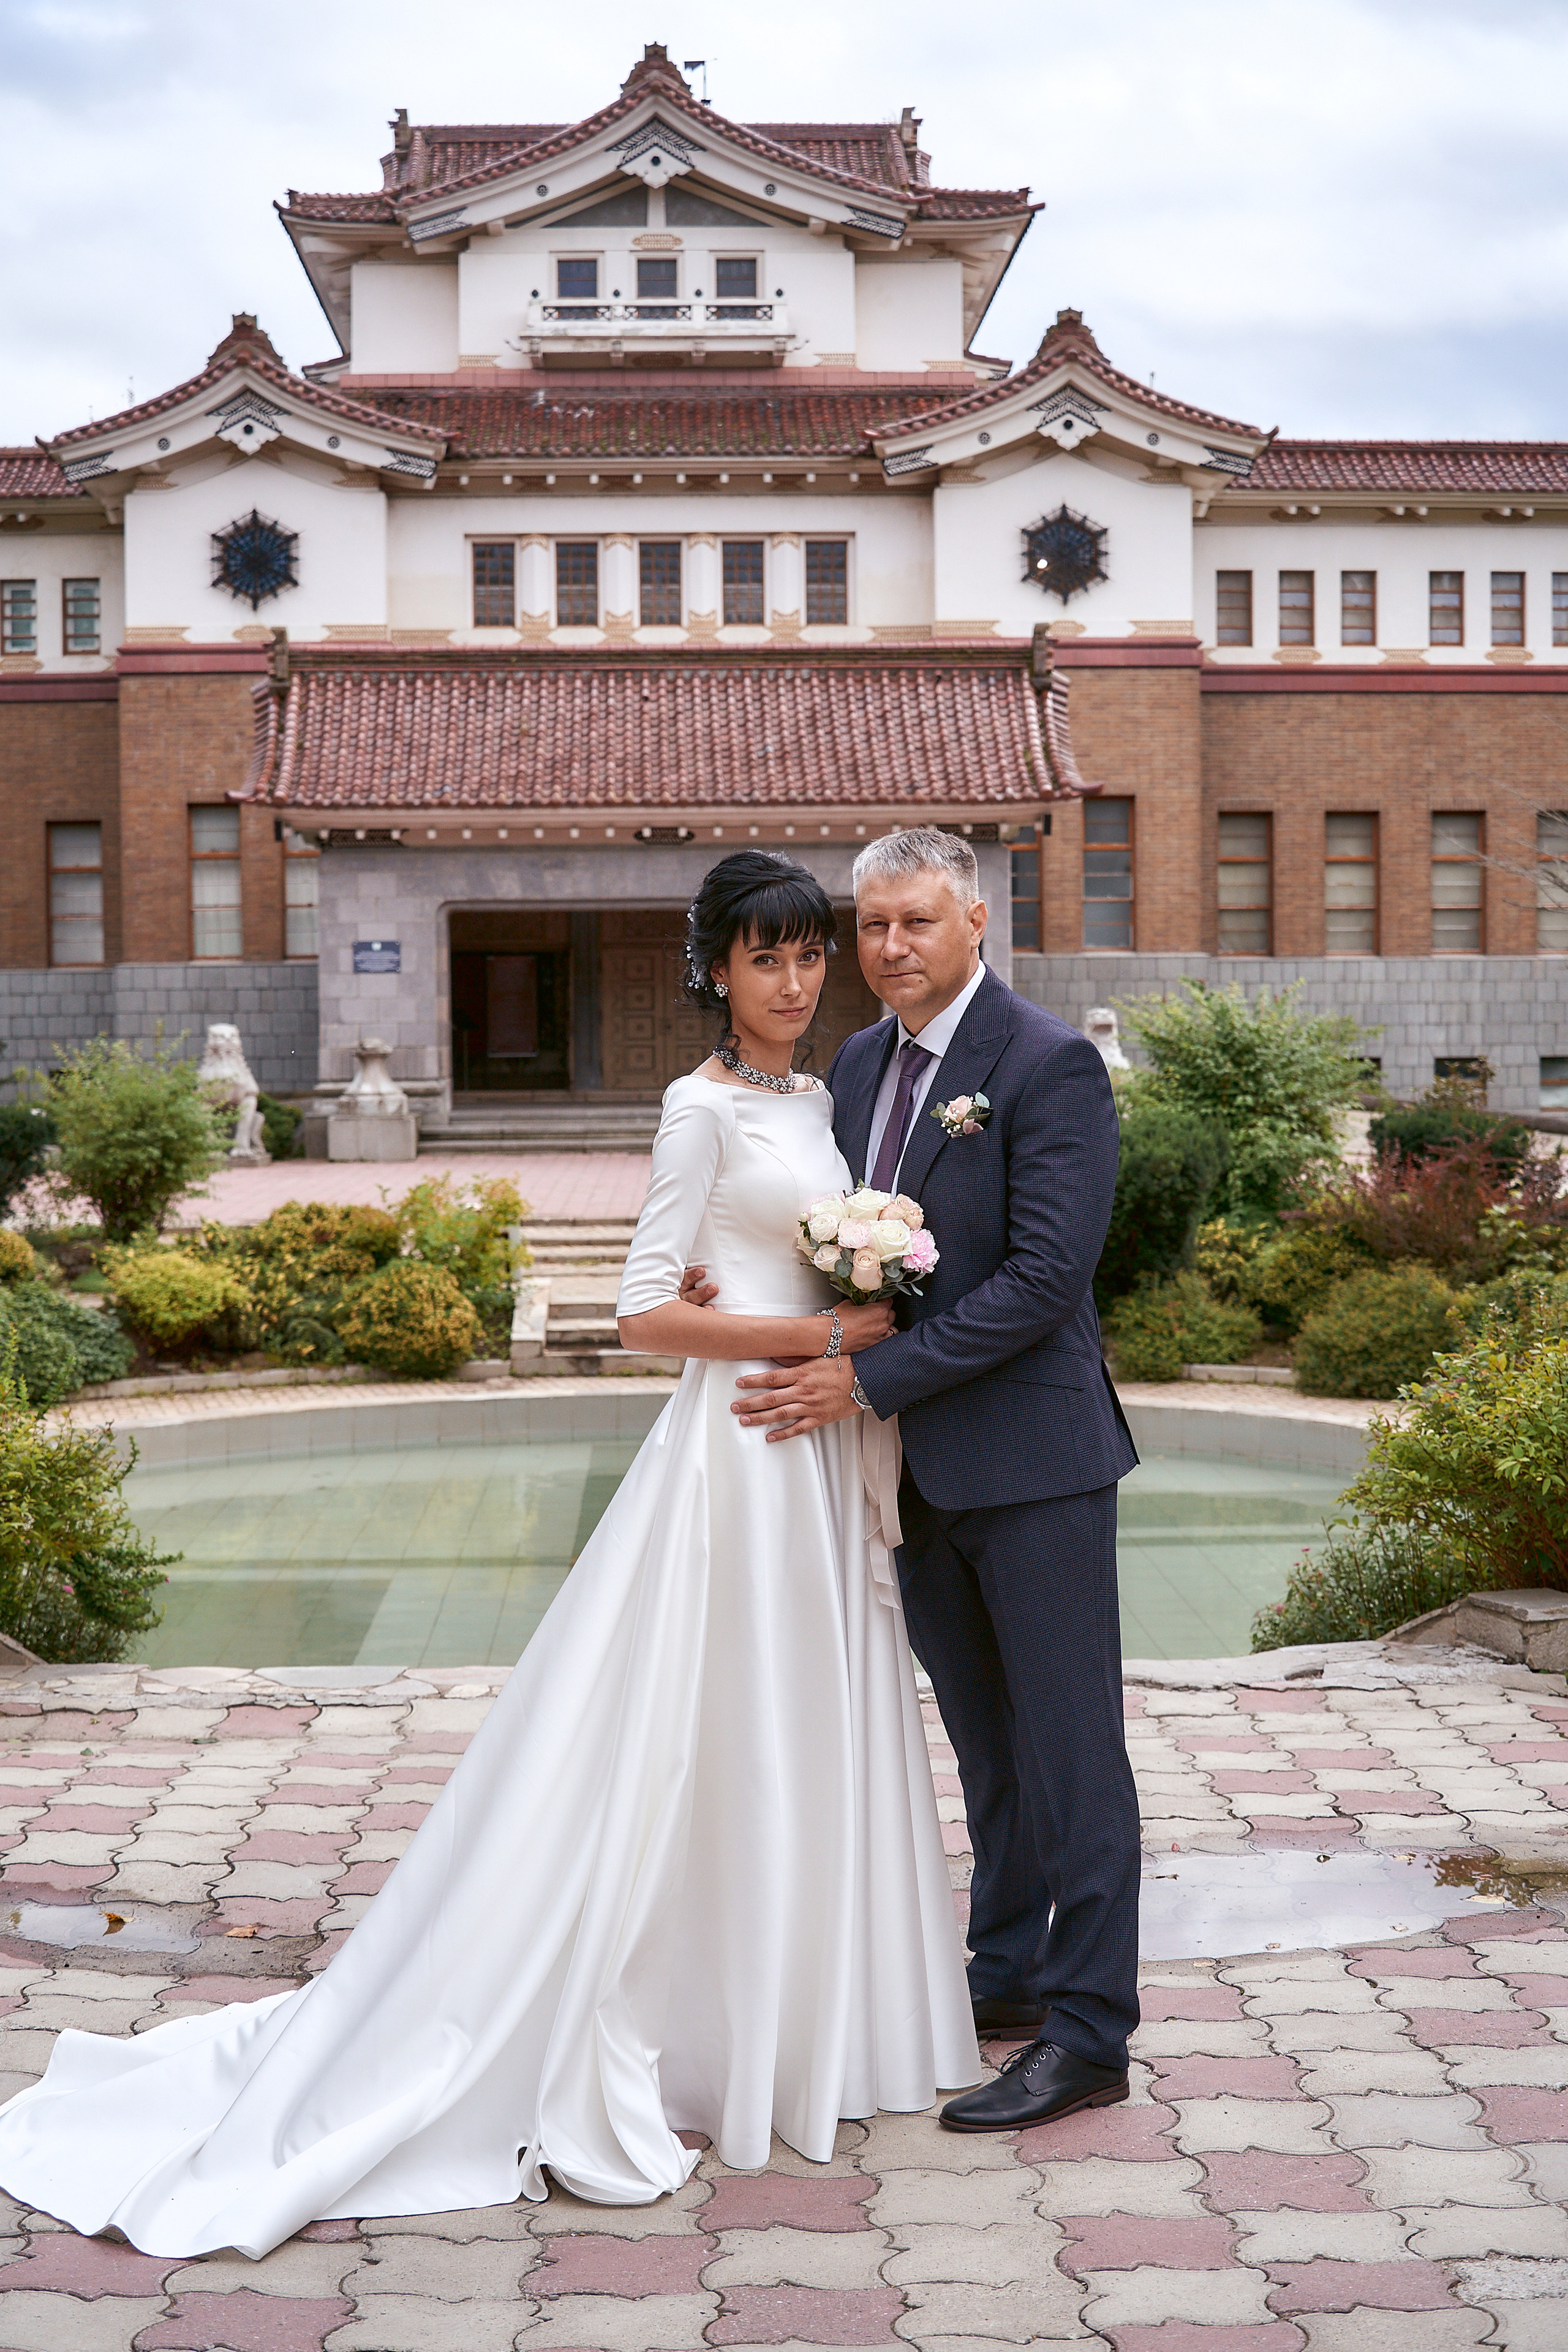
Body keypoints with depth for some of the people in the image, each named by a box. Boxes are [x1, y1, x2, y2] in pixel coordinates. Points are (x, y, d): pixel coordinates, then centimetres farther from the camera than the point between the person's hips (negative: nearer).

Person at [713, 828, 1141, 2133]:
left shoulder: (1050, 1064, -14)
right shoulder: (860, 1065, 10)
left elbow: (1045, 1277, -20)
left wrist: (868, 1377, -21)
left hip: (1031, 1454, -7)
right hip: (918, 1464, 7)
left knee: (1067, 1745, -1)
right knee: (987, 1740, 18)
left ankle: (1088, 2034, 6)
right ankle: (1008, 1976, 31)